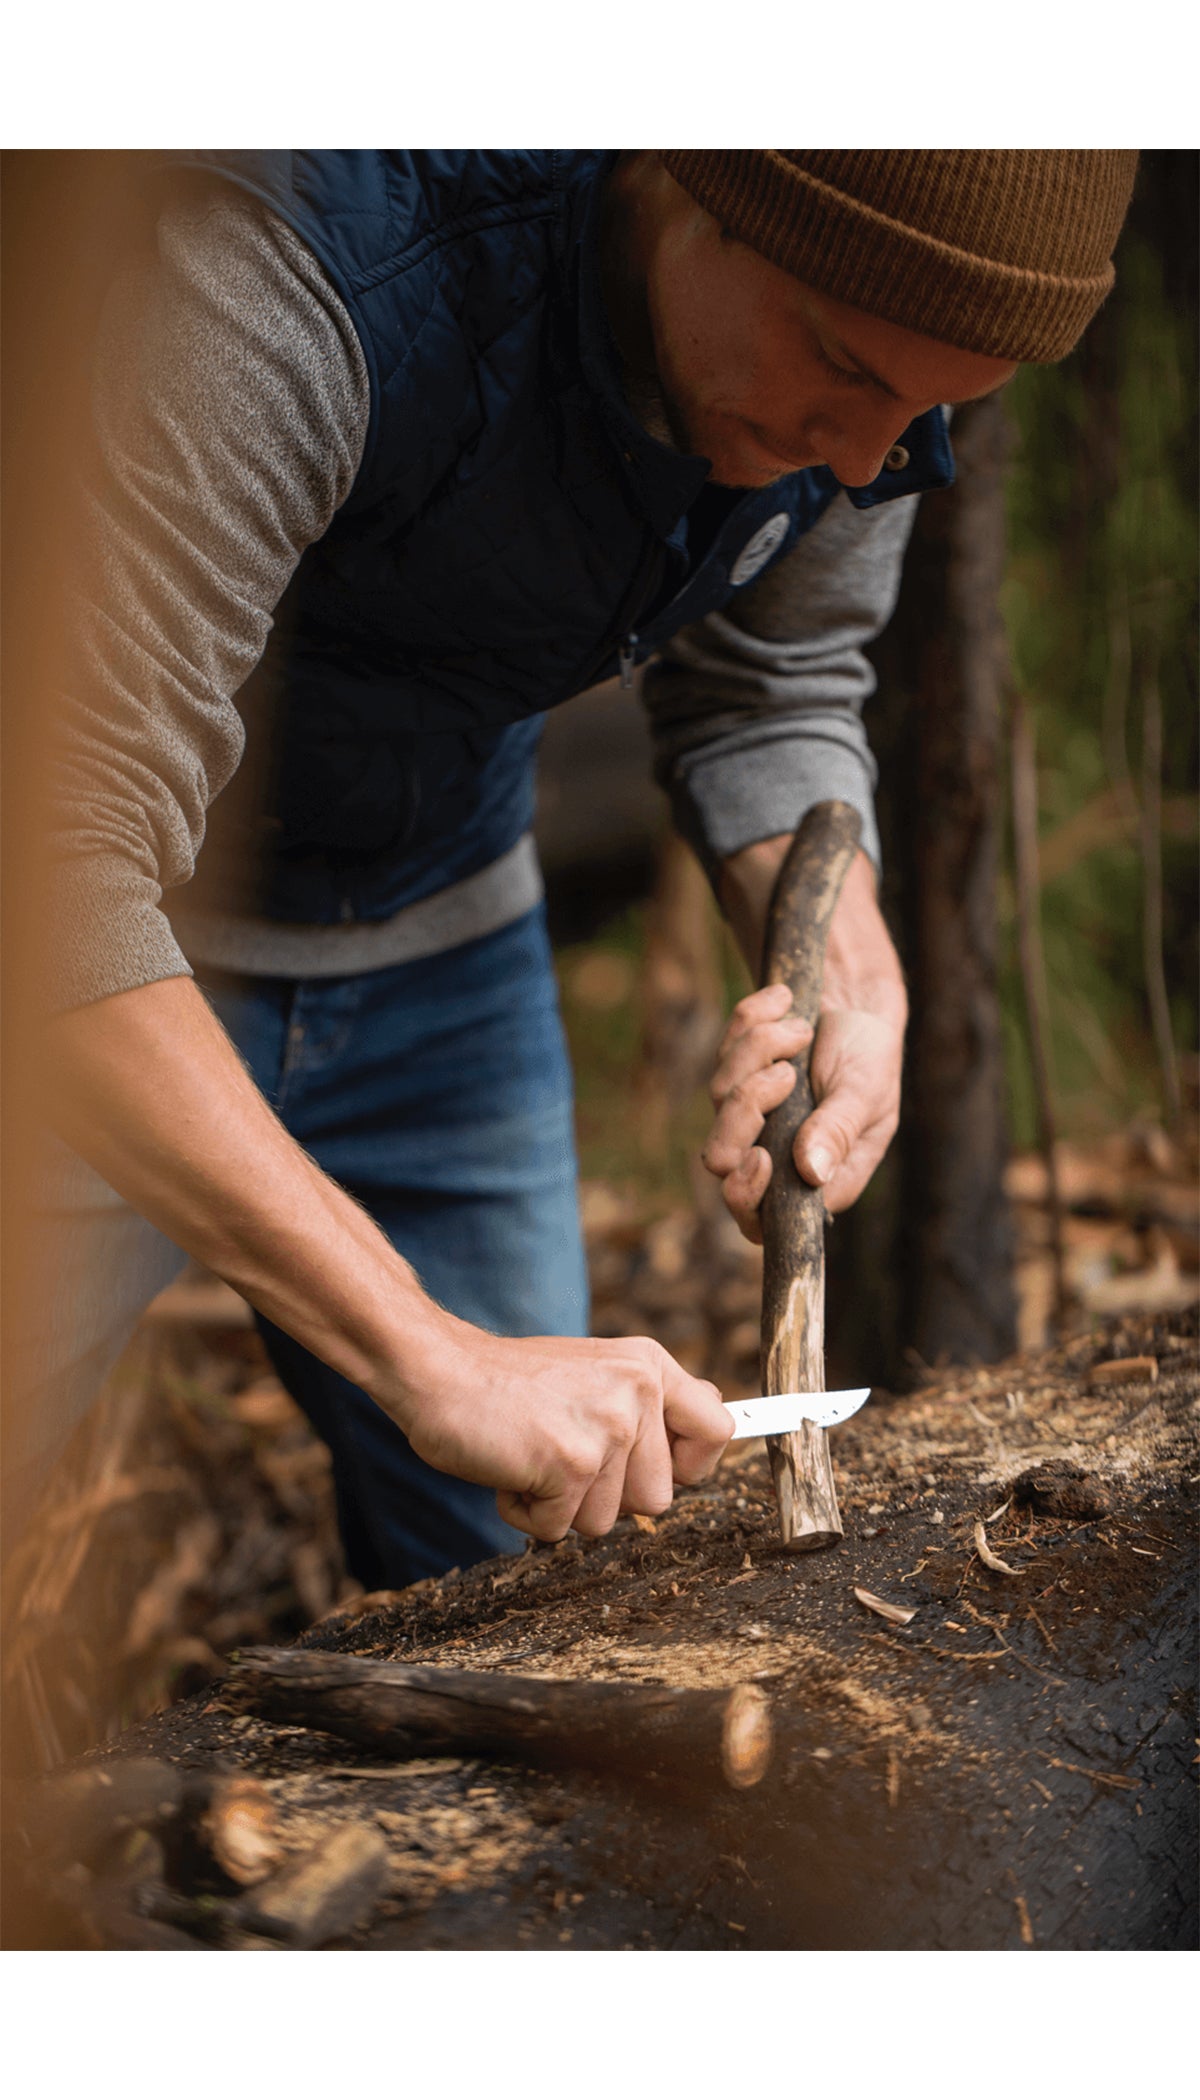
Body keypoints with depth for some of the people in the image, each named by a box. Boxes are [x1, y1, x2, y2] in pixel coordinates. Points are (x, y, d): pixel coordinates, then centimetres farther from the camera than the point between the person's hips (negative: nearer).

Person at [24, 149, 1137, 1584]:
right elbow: (57, 854, -41)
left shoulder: (878, 340, -14)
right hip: (94, 981, -5)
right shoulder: (300, 275, -36)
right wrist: (429, 1357, -44)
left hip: (433, 939, 5)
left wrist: (855, 977, -14)